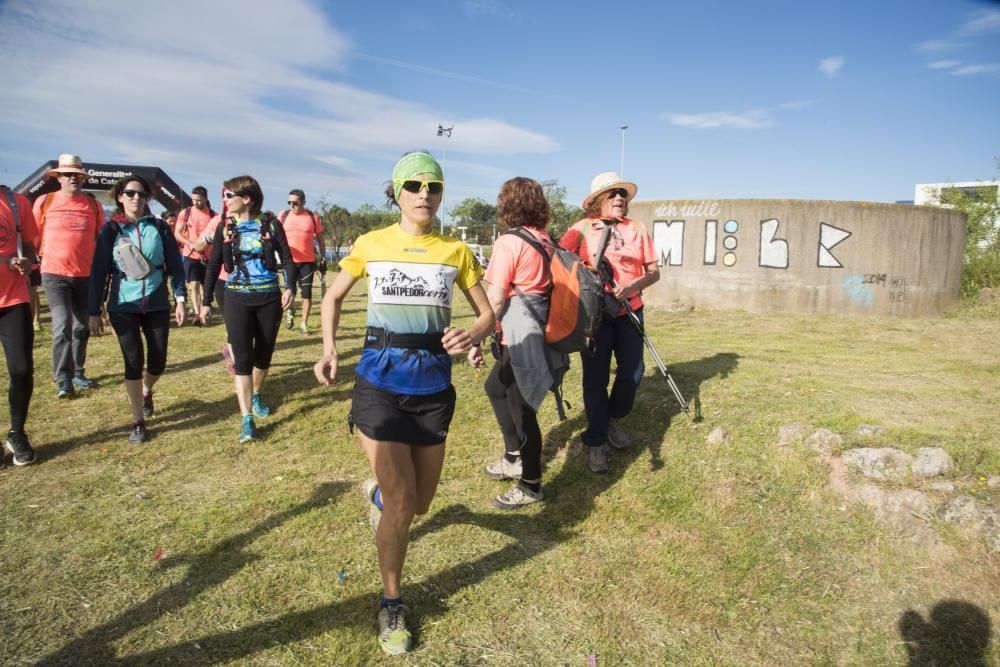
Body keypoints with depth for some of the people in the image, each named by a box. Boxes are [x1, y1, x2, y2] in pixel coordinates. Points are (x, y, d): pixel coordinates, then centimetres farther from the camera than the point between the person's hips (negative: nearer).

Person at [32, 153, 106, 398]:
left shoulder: (93, 204, 4)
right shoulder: (44, 202, -1)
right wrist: (46, 256, 4)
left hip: (86, 274, 3)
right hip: (55, 274, -3)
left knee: (82, 327, 11)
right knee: (62, 325, -11)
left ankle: (77, 373, 25)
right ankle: (62, 380, -4)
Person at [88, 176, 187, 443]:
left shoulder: (159, 227, 2)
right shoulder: (111, 230, -1)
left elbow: (175, 265, 4)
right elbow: (98, 271, -1)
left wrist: (180, 298, -5)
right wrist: (94, 311, -4)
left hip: (157, 305, 1)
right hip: (123, 306, -1)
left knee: (158, 362, 4)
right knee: (133, 362, -2)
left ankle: (146, 392, 40)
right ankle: (138, 422, 11)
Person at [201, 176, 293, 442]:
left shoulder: (270, 224, -2)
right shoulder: (225, 227, 2)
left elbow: (287, 258, 1)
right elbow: (214, 265, 6)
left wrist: (288, 287, -14)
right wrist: (207, 302, 5)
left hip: (270, 298, 0)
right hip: (237, 300, 0)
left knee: (264, 354, 12)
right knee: (242, 358, -6)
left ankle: (256, 396, 40)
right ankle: (247, 420, -6)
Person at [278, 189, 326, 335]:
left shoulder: (312, 217, 0)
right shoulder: (283, 215, 2)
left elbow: (320, 239, 8)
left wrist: (323, 259, 6)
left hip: (308, 260, 0)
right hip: (289, 260, 0)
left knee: (307, 292, 2)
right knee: (290, 289, -5)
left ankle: (304, 324, 12)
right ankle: (290, 310, 27)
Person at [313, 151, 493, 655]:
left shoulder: (456, 251, 1)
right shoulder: (370, 244, -1)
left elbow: (487, 313, 6)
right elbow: (334, 297, 12)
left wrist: (472, 335, -17)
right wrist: (329, 349, -5)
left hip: (433, 384, 2)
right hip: (380, 381, -2)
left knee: (418, 503, 13)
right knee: (401, 502, -5)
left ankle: (377, 491, 51)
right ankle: (391, 603, 21)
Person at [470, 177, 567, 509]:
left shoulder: (509, 242, -14)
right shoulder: (546, 239, 7)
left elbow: (495, 300, -16)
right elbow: (549, 285, 12)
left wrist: (476, 340, -10)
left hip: (519, 335, -9)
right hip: (539, 330, 9)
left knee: (521, 408, 3)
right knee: (495, 386, 25)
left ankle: (531, 486, 17)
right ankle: (514, 458, 36)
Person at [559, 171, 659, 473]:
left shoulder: (637, 229, 7)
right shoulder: (581, 229, -2)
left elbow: (653, 272, 6)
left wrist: (633, 286, -13)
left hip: (629, 311, 3)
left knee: (633, 373, 6)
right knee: (596, 378, 2)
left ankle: (614, 418, 35)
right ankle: (596, 442, 17)